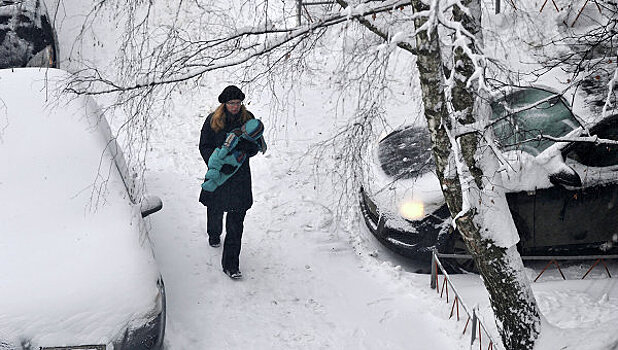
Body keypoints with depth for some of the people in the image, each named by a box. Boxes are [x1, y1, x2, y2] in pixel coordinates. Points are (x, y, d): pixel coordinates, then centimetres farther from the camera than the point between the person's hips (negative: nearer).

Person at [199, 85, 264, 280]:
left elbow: (255, 147, 3)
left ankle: (230, 265, -1)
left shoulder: (248, 119, -3)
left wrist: (243, 151, -19)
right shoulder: (213, 120, -6)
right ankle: (214, 235, 58)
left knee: (236, 221, -6)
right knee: (215, 210, 23)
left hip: (240, 176, -1)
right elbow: (204, 146, -2)